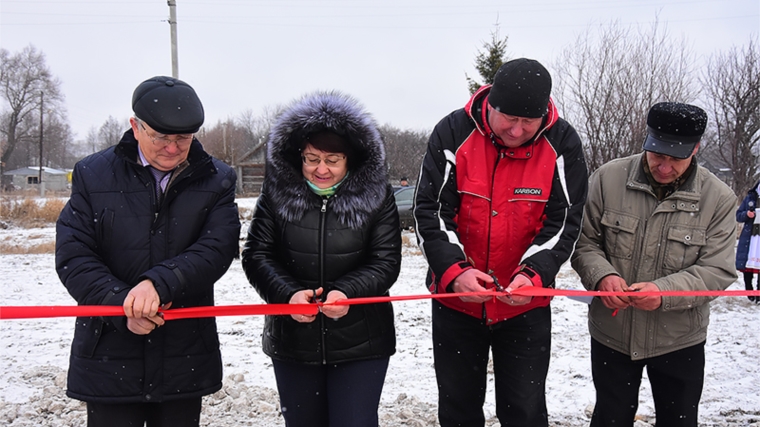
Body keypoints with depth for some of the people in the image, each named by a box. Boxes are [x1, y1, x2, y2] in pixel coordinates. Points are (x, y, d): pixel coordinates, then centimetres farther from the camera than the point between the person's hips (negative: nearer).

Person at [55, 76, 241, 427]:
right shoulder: (93, 174, 1)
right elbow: (73, 257, -5)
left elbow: (217, 248, -12)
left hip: (185, 363, 1)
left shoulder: (216, 180, 2)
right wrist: (121, 305, -20)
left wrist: (159, 283, -28)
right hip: (109, 357, -1)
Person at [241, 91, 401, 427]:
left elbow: (386, 262, -6)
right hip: (292, 340, 2)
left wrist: (347, 292, -24)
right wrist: (287, 294, -21)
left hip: (360, 345, -2)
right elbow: (256, 254, -3)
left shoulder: (375, 194, -5)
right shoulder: (277, 192, -3)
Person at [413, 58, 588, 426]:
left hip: (526, 305, 0)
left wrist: (534, 273, -25)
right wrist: (454, 269, -25)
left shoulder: (562, 144, -9)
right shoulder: (453, 132, -11)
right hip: (455, 299, 1)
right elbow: (430, 210, -11)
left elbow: (564, 222, -8)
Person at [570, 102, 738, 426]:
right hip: (611, 334, 0)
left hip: (679, 341, 1)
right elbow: (583, 241, -2)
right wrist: (601, 275, -23)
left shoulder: (718, 198, -8)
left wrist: (664, 291, -27)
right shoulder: (608, 178, -8)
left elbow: (717, 270, -10)